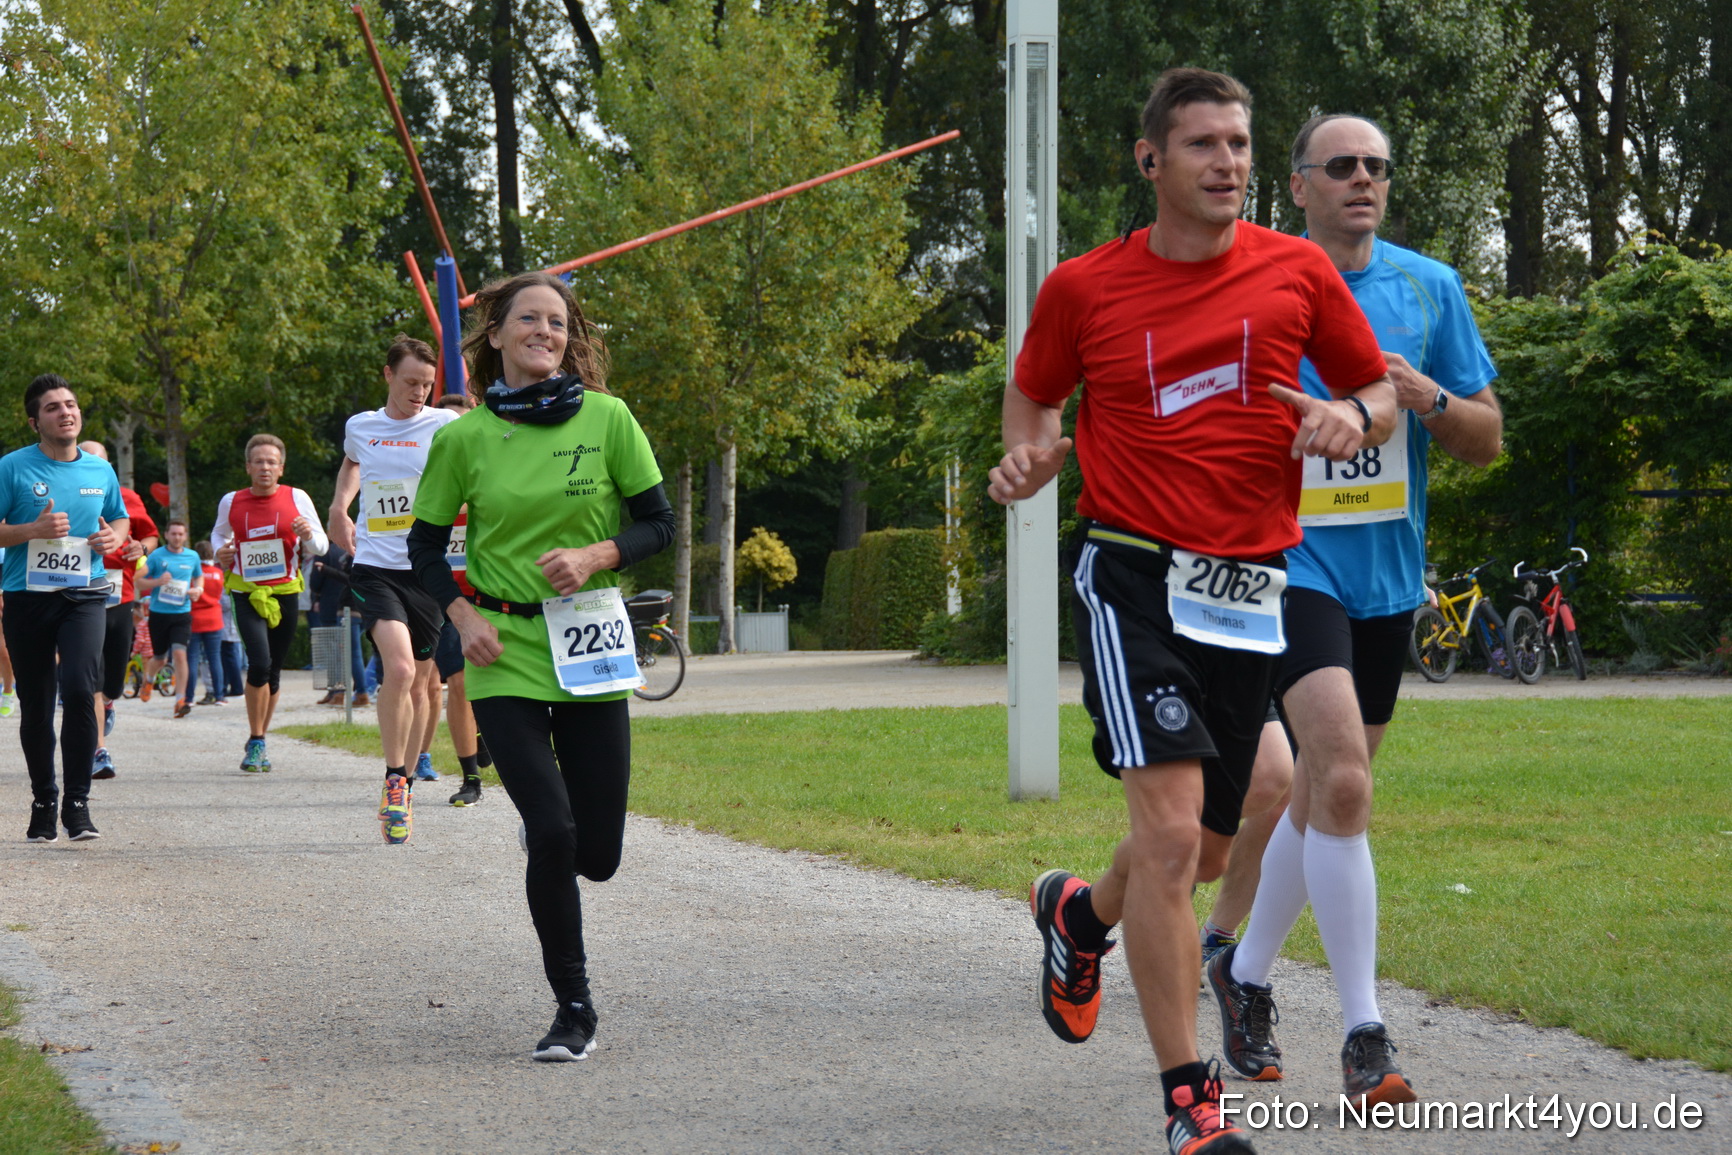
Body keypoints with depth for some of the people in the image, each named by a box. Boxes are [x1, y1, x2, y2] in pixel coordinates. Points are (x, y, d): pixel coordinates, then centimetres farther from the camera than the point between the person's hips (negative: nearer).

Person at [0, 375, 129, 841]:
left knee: (79, 689, -18)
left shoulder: (100, 470, 8)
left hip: (84, 594, 1)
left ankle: (77, 802, -11)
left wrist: (115, 537, 1)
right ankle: (43, 801, 22)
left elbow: (120, 517, 24)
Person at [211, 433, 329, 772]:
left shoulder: (297, 499, 1)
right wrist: (220, 551, 2)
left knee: (273, 671, 9)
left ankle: (259, 741, 25)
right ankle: (256, 741, -6)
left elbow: (321, 546, 6)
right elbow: (220, 533, 23)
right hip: (247, 594, -1)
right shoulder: (231, 502, 3)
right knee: (259, 663, -18)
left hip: (285, 594, 1)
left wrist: (308, 535, -16)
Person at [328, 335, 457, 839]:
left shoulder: (444, 426, 0)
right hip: (375, 567, -1)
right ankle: (395, 780, -10)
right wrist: (339, 507, 19)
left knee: (419, 682, 8)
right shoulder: (359, 427, 7)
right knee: (399, 669, -22)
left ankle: (405, 782, 24)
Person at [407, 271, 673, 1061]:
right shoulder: (463, 438, -2)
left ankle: (548, 843, 42)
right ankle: (573, 1010, 2)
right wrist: (462, 617, -7)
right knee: (552, 833, -13)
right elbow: (425, 545, 9)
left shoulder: (606, 419, -2)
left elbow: (658, 525, 4)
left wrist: (595, 555, -14)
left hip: (591, 651, 1)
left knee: (598, 853, 3)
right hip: (505, 655, -1)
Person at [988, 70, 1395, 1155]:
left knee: (1206, 852, 13)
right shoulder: (1084, 288, 0)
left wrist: (1355, 417, -11)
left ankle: (1082, 913, 49)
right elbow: (1034, 394, 17)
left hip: (1249, 590, 4)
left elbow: (1381, 391, 12)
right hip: (1133, 575, -3)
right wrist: (1030, 454, -5)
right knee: (1171, 828, -20)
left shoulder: (1298, 272, 3)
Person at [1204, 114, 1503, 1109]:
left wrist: (1427, 397, -11)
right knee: (1343, 780, -21)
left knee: (1326, 795, 13)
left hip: (1388, 574, 5)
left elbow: (1487, 440, 7)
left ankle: (1245, 973, 35)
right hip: (1289, 564, -5)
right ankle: (1366, 1036, -18)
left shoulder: (1430, 289, 7)